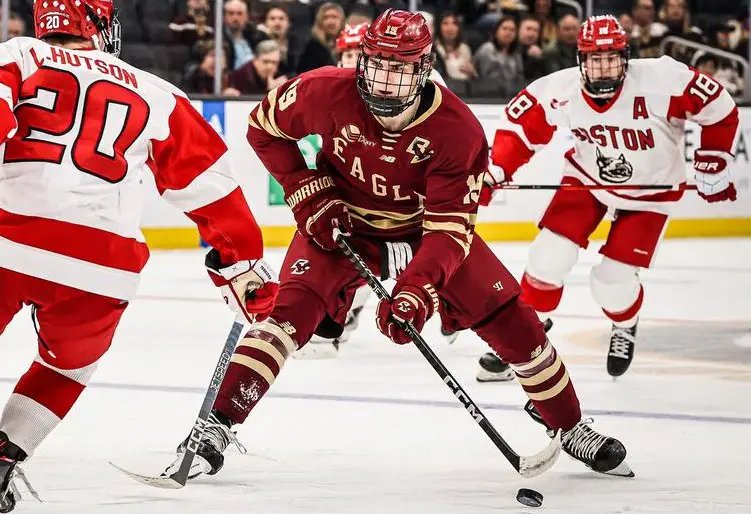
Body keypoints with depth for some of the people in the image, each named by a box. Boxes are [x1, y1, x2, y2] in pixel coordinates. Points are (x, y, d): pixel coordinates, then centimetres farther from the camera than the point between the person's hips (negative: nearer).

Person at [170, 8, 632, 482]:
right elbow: (266, 126, -5)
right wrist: (309, 193, -14)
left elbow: (449, 228, -29)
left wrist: (417, 290, -44)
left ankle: (572, 429, 16)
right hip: (341, 224, -1)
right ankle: (216, 428, -23)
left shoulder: (457, 130, -28)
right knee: (293, 311, -25)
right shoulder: (327, 93, -25)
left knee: (510, 319, -4)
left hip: (425, 227, 1)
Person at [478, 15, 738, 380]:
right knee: (549, 258, -10)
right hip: (587, 177, 2)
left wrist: (712, 166, -14)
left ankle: (625, 328, 30)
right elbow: (519, 123, -8)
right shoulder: (560, 91, -24)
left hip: (649, 189, -2)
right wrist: (497, 170, -20)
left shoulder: (662, 81, -32)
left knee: (611, 281, -6)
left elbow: (719, 109, -20)